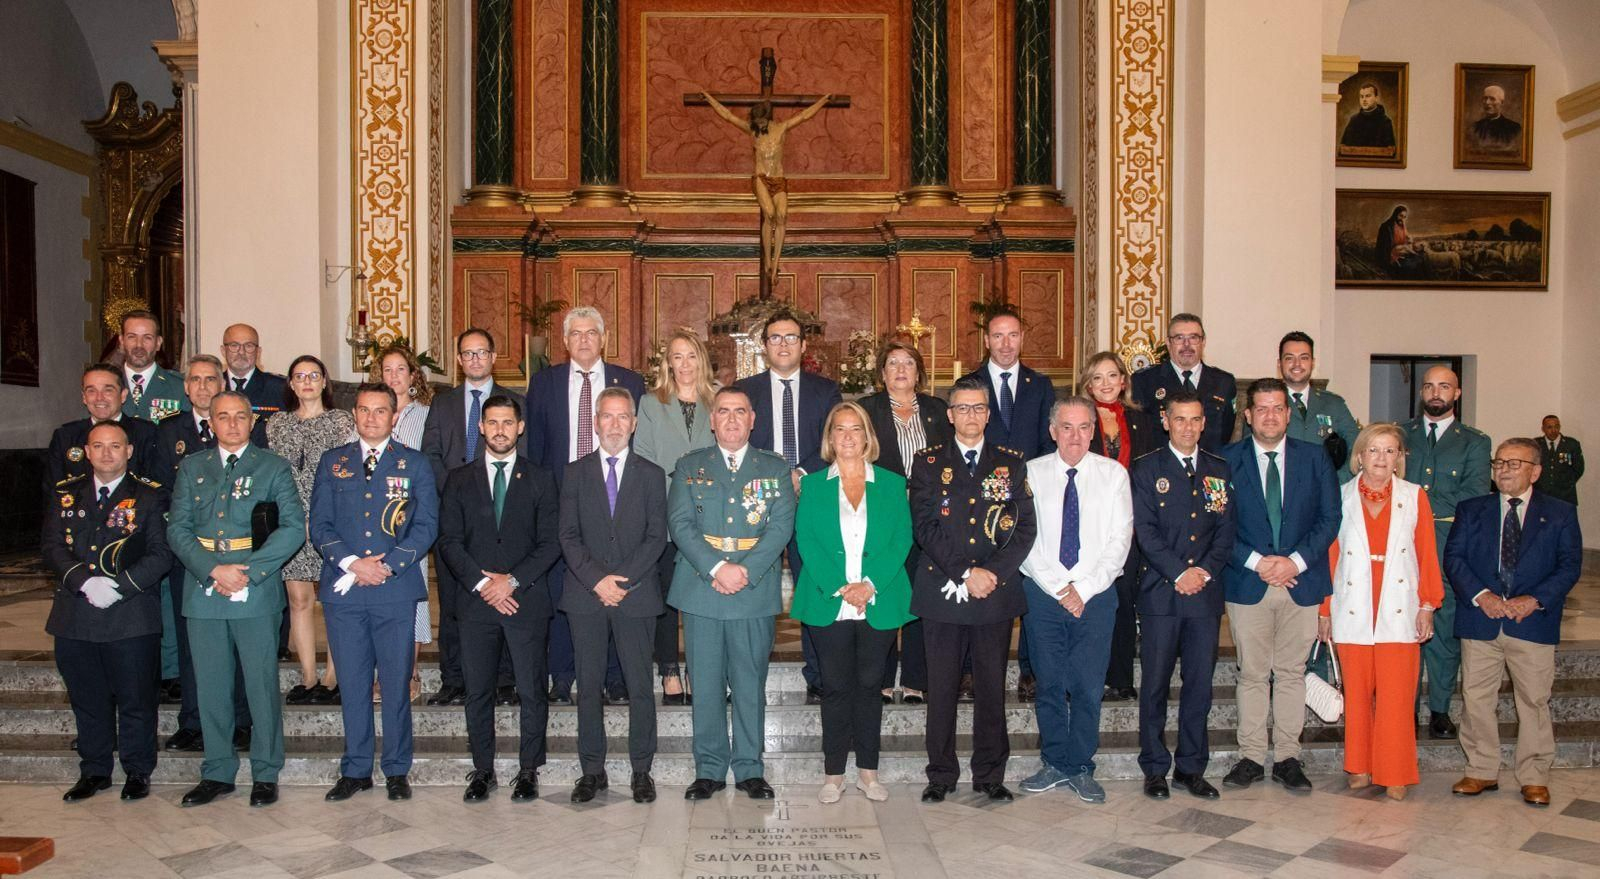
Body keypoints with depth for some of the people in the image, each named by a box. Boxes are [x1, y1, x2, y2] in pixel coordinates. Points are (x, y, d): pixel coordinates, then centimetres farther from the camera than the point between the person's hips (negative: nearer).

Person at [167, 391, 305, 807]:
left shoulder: (273, 467, 5)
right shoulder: (191, 468, 13)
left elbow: (293, 527, -5)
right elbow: (177, 528, 4)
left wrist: (248, 570, -14)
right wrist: (213, 570, -10)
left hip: (257, 592, -3)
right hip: (203, 591, 3)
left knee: (262, 686, 1)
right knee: (211, 688, 9)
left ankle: (266, 774, 12)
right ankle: (217, 772, 21)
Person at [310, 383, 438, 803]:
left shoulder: (414, 464, 7)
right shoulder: (332, 461, 11)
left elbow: (426, 525, 0)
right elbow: (319, 525, 5)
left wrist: (387, 566, -11)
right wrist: (352, 563, -11)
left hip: (396, 590, -1)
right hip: (343, 591, 2)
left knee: (396, 684, 3)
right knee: (352, 685, 7)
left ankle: (397, 771, 14)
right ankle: (355, 769, 18)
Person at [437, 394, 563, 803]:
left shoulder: (539, 479, 7)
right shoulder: (460, 479, 10)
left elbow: (551, 542, 1)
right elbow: (449, 541, 3)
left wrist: (513, 580, -10)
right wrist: (481, 583, -9)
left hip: (527, 600, -1)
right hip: (476, 601, 1)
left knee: (531, 691, 0)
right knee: (478, 691, 5)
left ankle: (528, 771, 12)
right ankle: (482, 771, 16)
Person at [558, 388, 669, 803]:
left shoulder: (651, 474, 8)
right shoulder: (576, 473, 9)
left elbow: (657, 536, 1)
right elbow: (568, 536, 2)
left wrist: (624, 580, -11)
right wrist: (596, 579, -12)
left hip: (636, 595, -1)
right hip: (586, 596, 1)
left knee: (640, 686, 1)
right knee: (588, 686, 5)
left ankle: (641, 770, 11)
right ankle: (592, 770, 14)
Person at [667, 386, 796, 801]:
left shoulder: (775, 469, 9)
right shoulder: (690, 466, 9)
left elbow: (781, 527, -1)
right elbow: (680, 523, -2)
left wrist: (746, 572, -14)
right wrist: (716, 568, -15)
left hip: (756, 592, 0)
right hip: (700, 591, 0)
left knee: (750, 684, 5)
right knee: (705, 685, 4)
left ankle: (749, 768, 16)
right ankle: (709, 769, 15)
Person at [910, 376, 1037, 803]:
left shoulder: (1011, 464, 9)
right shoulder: (928, 463, 5)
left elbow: (1024, 529, 3)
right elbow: (925, 527, -5)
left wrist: (995, 573, -11)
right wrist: (966, 572, -13)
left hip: (997, 592, 1)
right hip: (942, 591, -1)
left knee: (992, 687, 7)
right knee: (941, 688, 4)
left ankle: (990, 775, 19)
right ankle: (941, 775, 16)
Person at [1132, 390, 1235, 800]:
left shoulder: (1220, 470, 13)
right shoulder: (1146, 469, 2)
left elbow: (1227, 528, 8)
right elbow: (1145, 531, -5)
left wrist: (1205, 570, -7)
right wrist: (1179, 573, -12)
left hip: (1206, 592, 3)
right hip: (1160, 592, -3)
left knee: (1200, 684, 7)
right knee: (1155, 683, 1)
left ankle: (1191, 768, 17)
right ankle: (1155, 770, 11)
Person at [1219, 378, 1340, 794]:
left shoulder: (1314, 458, 7)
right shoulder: (1227, 460, 2)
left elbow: (1329, 518, 3)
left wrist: (1296, 561, -10)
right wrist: (1255, 561, -12)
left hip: (1301, 581, 1)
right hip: (1247, 583, -1)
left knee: (1292, 673, 6)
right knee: (1252, 675, 4)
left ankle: (1288, 758, 15)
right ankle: (1251, 758, 12)